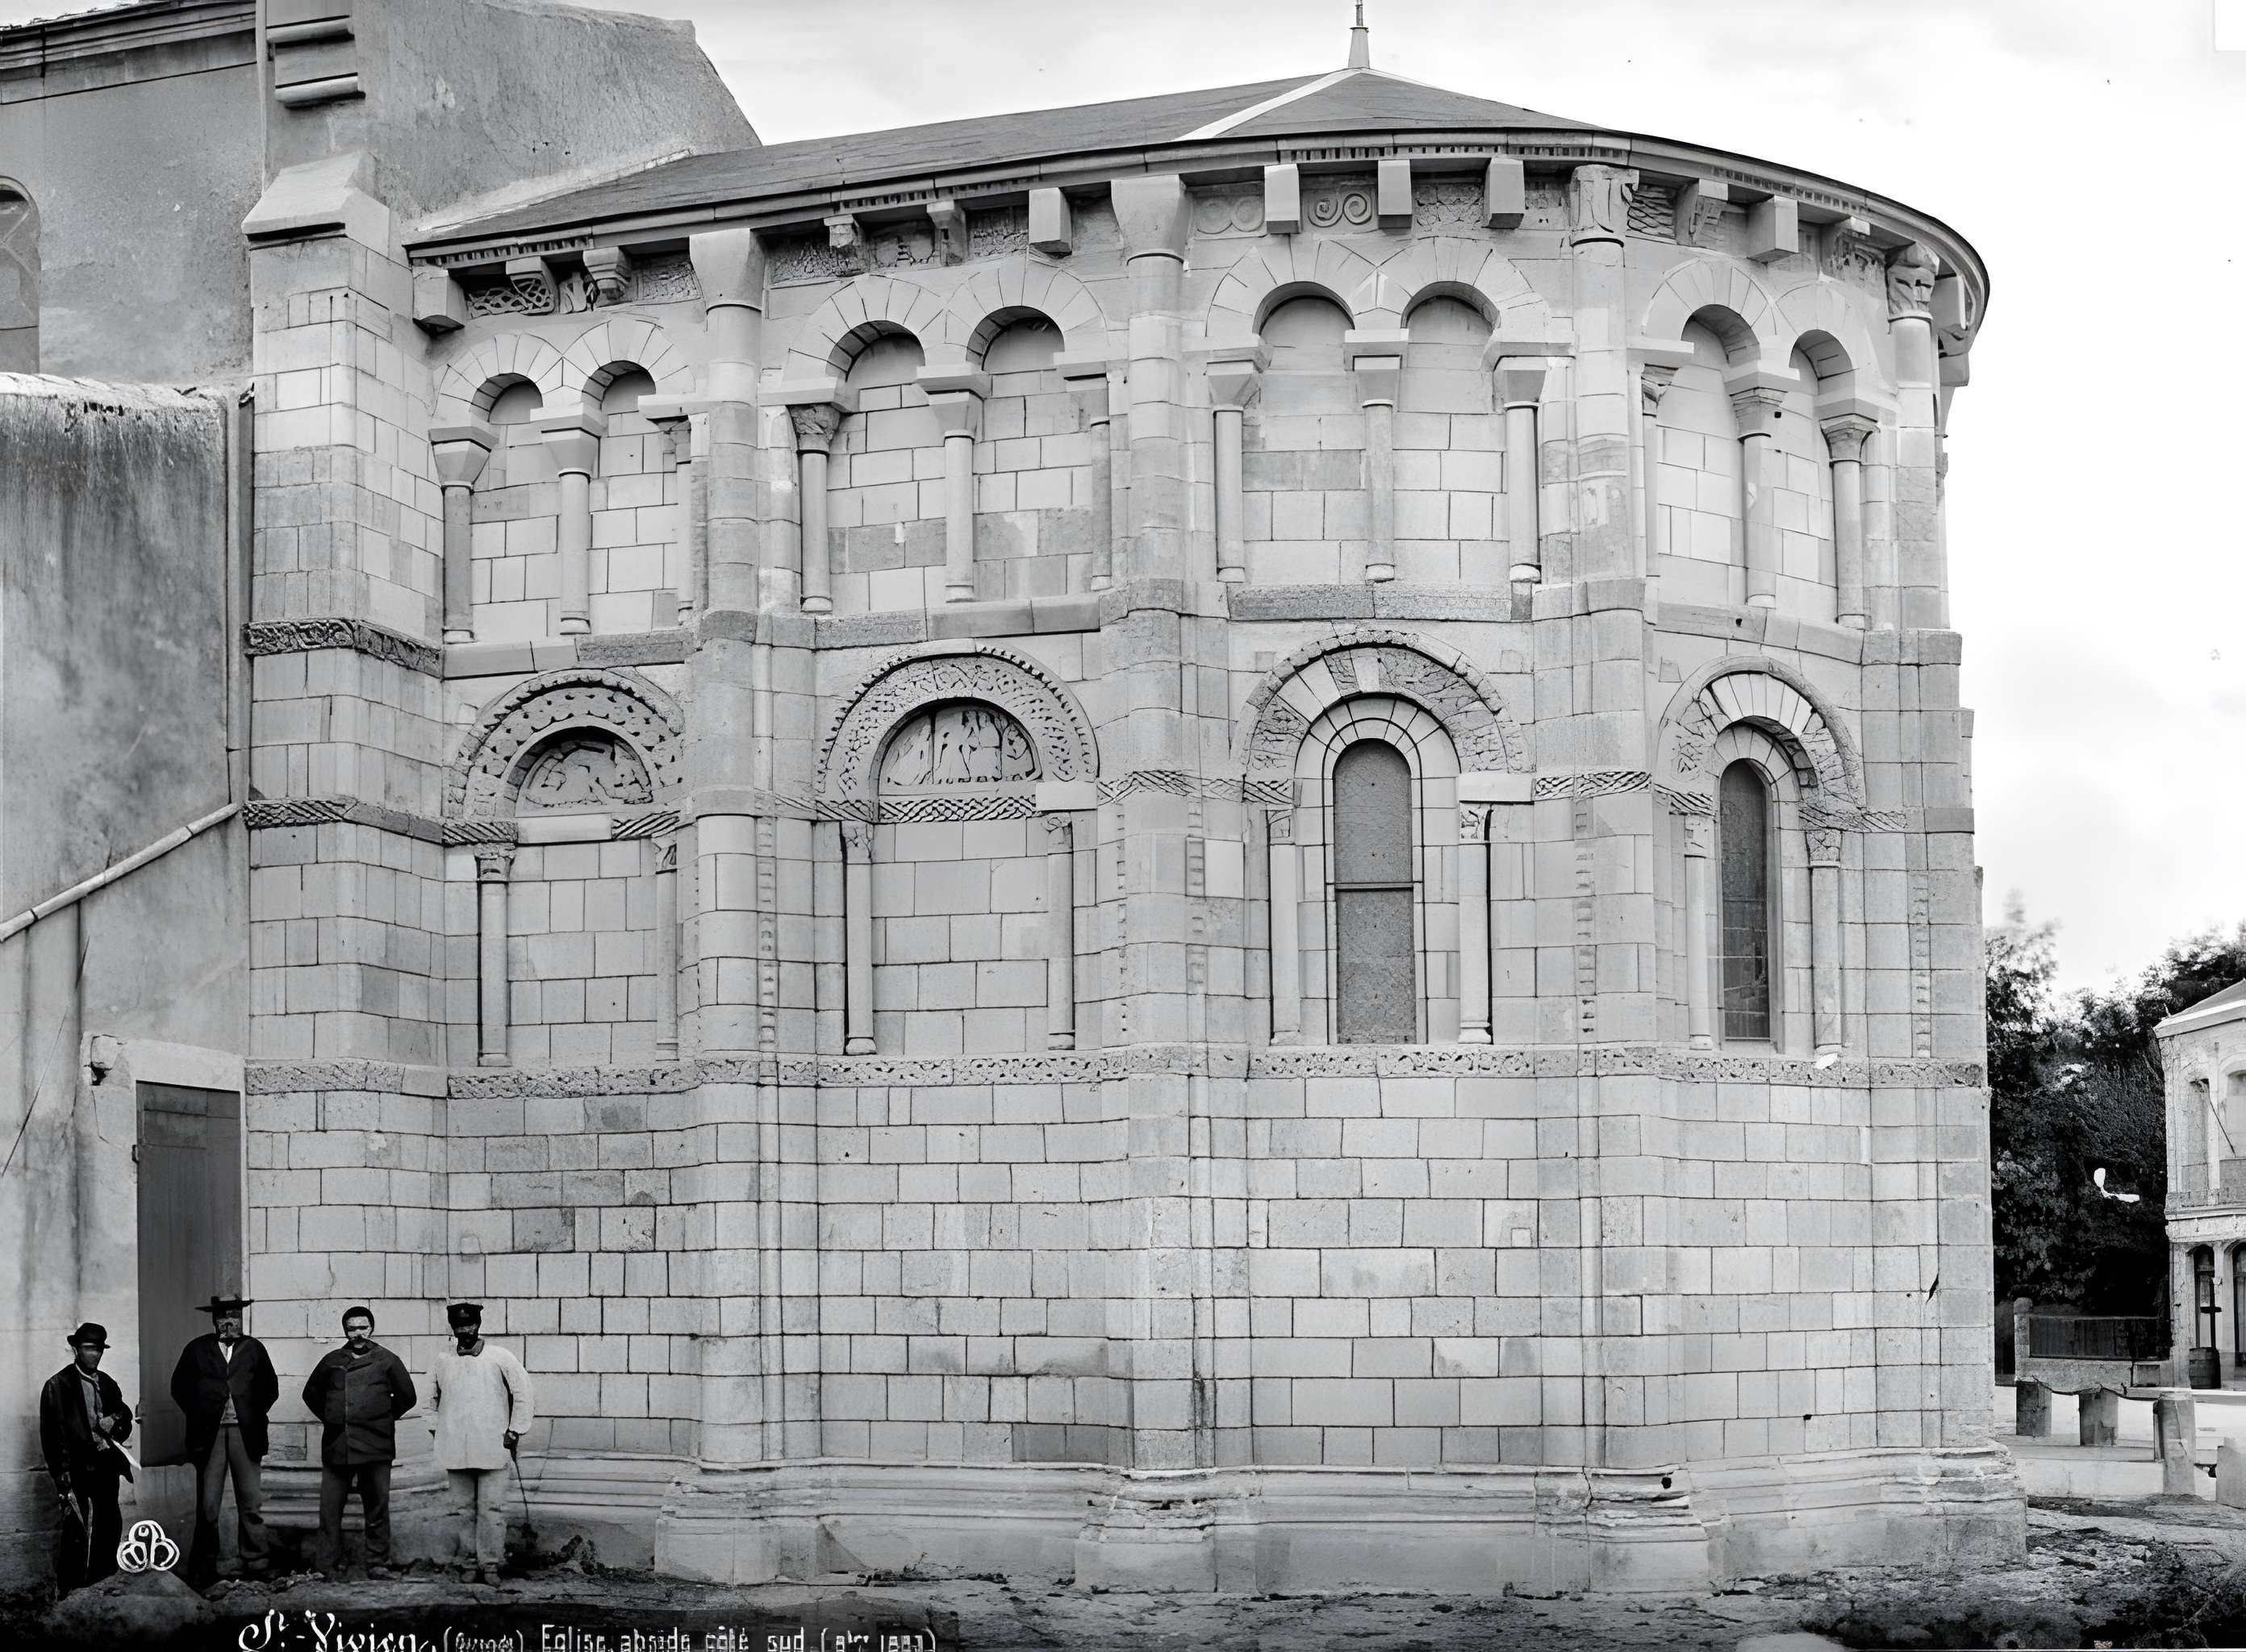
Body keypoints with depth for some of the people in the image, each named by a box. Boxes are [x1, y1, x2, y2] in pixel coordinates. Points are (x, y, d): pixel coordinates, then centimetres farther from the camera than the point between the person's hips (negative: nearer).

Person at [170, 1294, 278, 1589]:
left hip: (245, 1433, 1)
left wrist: (254, 1413, 3)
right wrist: (198, 1415, 1)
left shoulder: (254, 1349, 11)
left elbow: (270, 1386, 13)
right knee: (208, 1507, 0)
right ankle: (203, 1572, 5)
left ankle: (257, 1565, 5)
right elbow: (180, 1386, 9)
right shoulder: (197, 1350, 9)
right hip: (209, 1434, -1)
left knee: (251, 1504, 1)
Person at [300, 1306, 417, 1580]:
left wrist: (384, 1418, 9)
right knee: (330, 1508, -2)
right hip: (336, 1447, 2)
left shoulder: (387, 1361, 7)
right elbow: (311, 1393, 24)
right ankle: (326, 1566, 2)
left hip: (375, 1447, -2)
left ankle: (378, 1564, 7)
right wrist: (329, 1419, 16)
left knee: (377, 1507, 0)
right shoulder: (332, 1361, 13)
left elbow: (406, 1397, 11)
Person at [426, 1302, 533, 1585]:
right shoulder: (442, 1361, 6)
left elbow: (522, 1392, 4)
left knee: (492, 1508, -6)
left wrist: (514, 1430, 2)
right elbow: (432, 1398, 21)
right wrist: (438, 1429, 12)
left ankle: (490, 1565, -3)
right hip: (455, 1452, 3)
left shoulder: (500, 1358, -2)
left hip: (492, 1448, -3)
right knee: (464, 1509, 6)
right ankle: (469, 1564, 12)